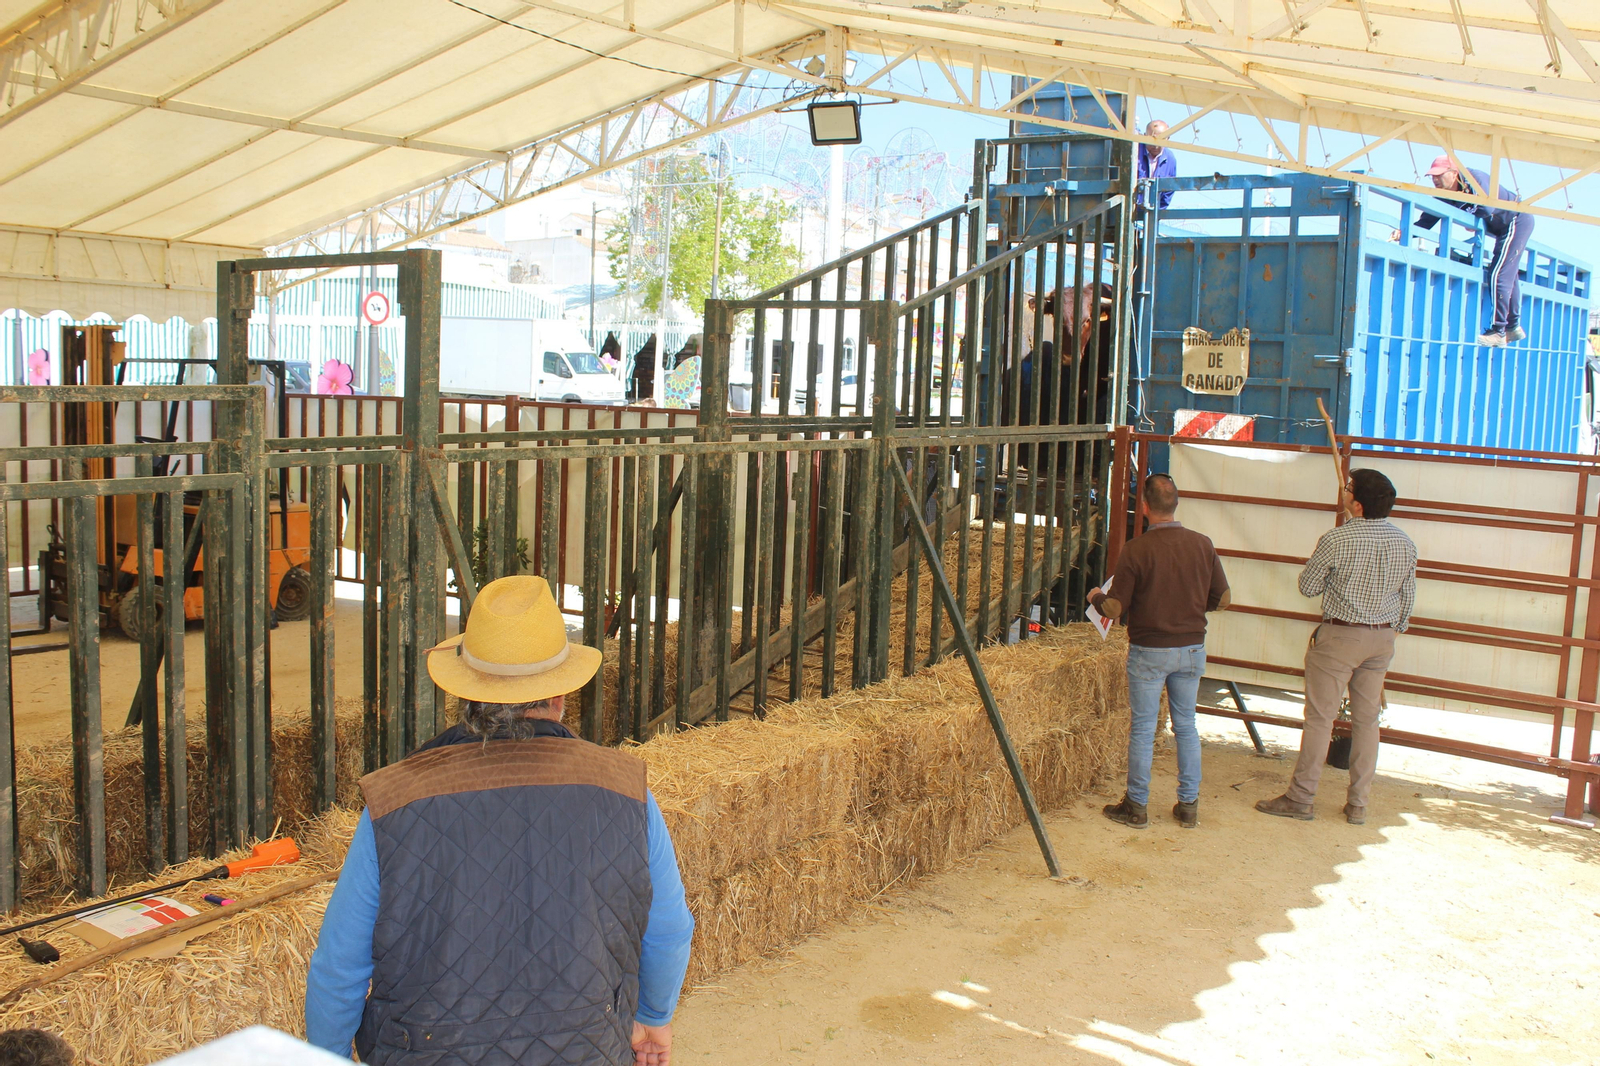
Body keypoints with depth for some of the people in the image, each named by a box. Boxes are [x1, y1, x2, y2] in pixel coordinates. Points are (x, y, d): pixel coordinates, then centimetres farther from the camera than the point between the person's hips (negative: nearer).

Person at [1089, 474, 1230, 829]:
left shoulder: (1136, 549, -16)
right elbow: (1222, 598, 5)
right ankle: (1189, 806, 21)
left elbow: (1115, 608, -14)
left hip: (1149, 651, -4)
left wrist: (1095, 597, 8)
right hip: (1192, 649, 4)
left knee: (1142, 729, 7)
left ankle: (1136, 806, 17)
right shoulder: (1203, 544, -4)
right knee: (1186, 726, 16)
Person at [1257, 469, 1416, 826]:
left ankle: (1300, 799, 6)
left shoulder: (1337, 539, -17)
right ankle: (1358, 805, 16)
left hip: (1340, 635, -5)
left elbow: (1308, 586, -7)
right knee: (1366, 720, 11)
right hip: (1383, 638, 5)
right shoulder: (1405, 543, 1)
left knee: (1320, 717, 1)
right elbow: (1408, 598, 10)